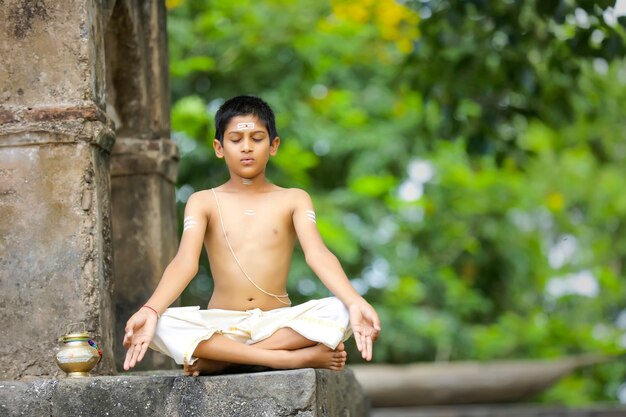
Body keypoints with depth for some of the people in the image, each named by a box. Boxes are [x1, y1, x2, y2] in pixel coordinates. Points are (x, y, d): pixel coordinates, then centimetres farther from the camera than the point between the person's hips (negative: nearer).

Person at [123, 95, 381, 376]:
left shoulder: (293, 200, 7)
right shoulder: (203, 202, 6)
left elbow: (317, 254, -9)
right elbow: (185, 262, -9)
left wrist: (355, 303, -28)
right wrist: (150, 311, -29)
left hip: (278, 323, 1)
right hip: (221, 326, 0)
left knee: (339, 312, -28)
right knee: (161, 325, -30)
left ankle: (219, 358, -23)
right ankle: (295, 358, -32)